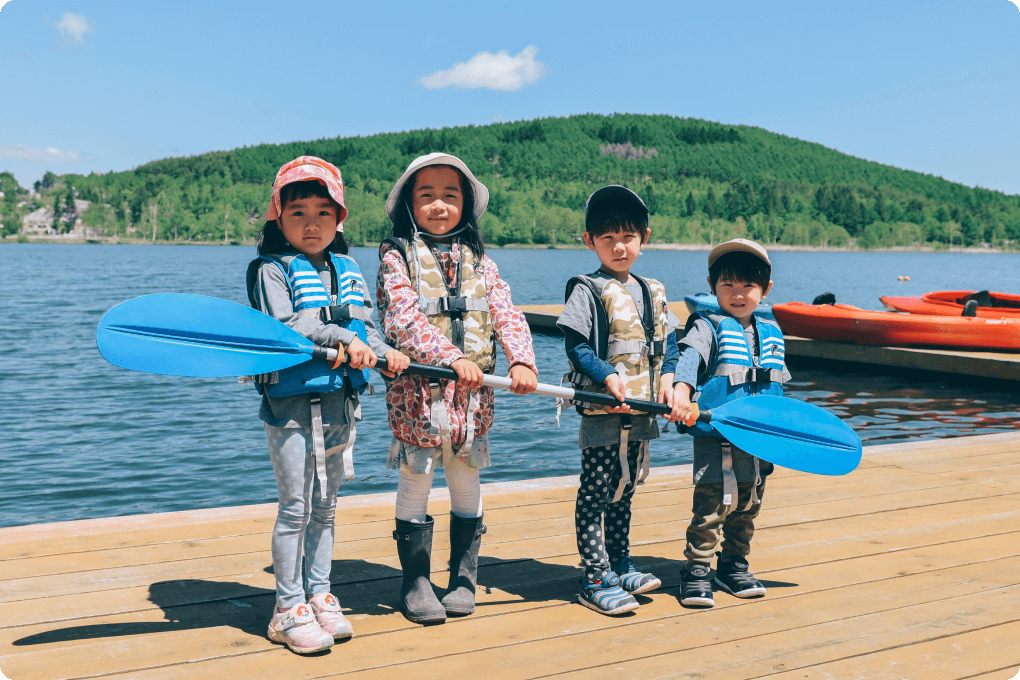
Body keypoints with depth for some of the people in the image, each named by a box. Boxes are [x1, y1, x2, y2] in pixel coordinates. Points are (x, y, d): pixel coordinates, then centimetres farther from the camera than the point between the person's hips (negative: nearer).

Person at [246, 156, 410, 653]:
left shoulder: (348, 270, 12)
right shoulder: (272, 270, -5)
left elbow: (364, 324, 8)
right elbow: (286, 326, -18)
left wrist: (383, 352, -11)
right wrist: (342, 338, -23)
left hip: (340, 402, 6)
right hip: (291, 402, -6)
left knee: (325, 507, 15)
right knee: (295, 509, 0)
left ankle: (319, 596, 27)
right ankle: (289, 609, 11)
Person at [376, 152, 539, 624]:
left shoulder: (478, 260, 10)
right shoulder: (397, 256, -2)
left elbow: (506, 313, -1)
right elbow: (405, 319, -17)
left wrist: (521, 359, -20)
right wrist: (451, 357, -30)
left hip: (473, 391, 4)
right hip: (417, 388, -3)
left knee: (466, 481, 12)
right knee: (415, 482, 5)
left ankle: (464, 579, 25)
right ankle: (415, 583, 18)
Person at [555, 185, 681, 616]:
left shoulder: (652, 292, 12)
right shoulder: (588, 290, -8)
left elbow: (668, 340, 16)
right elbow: (576, 344, -13)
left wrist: (666, 379, 0)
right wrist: (609, 377, -23)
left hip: (641, 412, 7)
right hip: (602, 413, -7)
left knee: (624, 490, 18)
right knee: (595, 494, 0)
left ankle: (620, 565, 31)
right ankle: (595, 579, 7)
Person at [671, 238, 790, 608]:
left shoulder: (771, 333, 13)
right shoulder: (708, 327, -6)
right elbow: (690, 356, -26)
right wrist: (681, 389, -45)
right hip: (715, 438, -6)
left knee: (747, 507, 14)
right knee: (712, 506, -7)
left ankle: (733, 566, 29)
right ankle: (696, 570, 6)